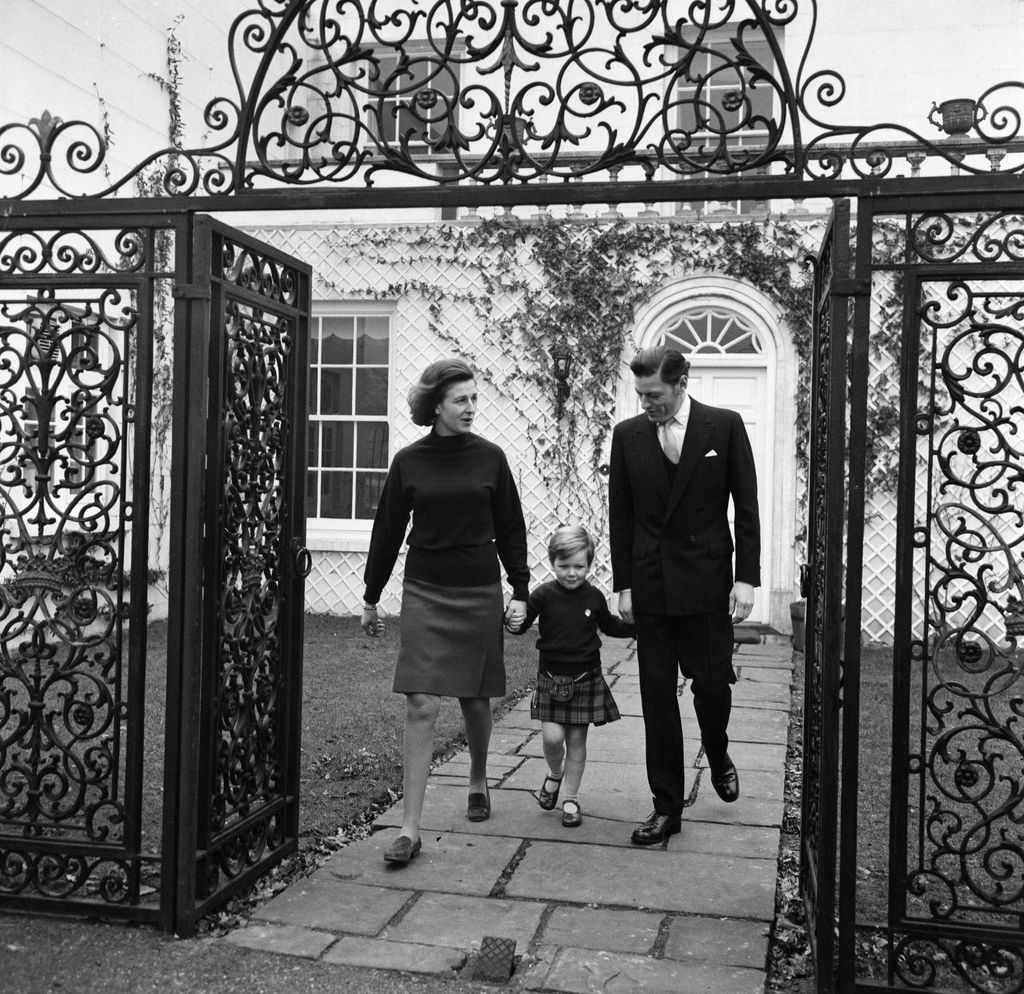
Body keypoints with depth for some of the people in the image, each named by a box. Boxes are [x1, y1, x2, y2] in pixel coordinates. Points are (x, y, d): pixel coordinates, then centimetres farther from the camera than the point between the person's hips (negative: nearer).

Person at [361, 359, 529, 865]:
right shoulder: (408, 461, -1)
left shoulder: (490, 458, 0)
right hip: (425, 594, -1)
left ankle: (478, 781, 40)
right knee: (420, 705, -7)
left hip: (480, 593, 1)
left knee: (474, 699, 12)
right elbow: (388, 531, 6)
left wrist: (520, 590, 1)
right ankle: (409, 828, -3)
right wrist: (371, 597, 10)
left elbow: (510, 529, 6)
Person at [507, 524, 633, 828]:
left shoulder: (594, 597, -1)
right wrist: (515, 624, -28)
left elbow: (609, 626, 15)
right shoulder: (544, 595, -8)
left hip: (586, 678, 1)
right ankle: (554, 774, 25)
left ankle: (571, 799, 21)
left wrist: (635, 627, 4)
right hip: (551, 676, -1)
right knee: (552, 737, -8)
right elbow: (522, 621, -6)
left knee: (576, 740, 6)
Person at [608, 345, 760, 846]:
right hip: (650, 584, 2)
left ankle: (718, 757, 38)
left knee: (712, 682, 5)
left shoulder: (725, 426, -2)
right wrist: (624, 584, 2)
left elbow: (746, 507, -1)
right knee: (657, 694, 4)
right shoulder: (627, 434, 3)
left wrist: (747, 578, -7)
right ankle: (667, 807, 14)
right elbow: (620, 516, 6)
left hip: (707, 581, -2)